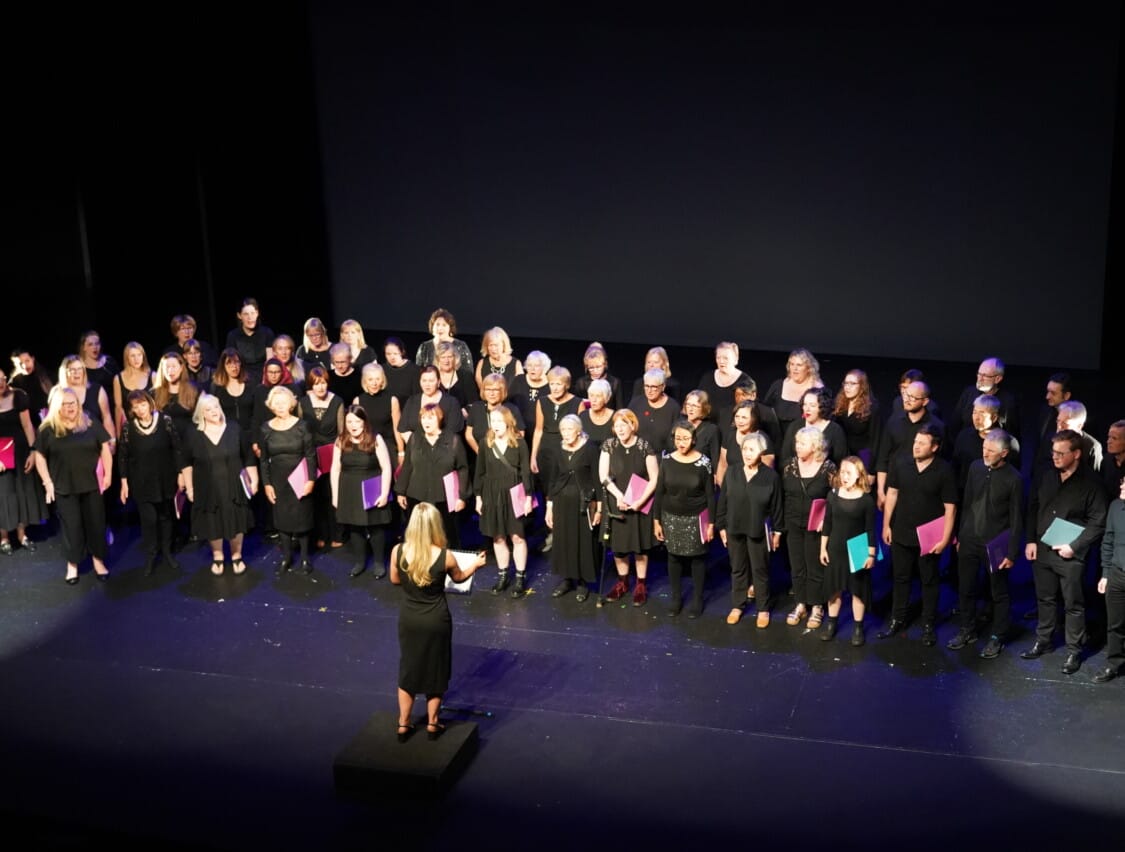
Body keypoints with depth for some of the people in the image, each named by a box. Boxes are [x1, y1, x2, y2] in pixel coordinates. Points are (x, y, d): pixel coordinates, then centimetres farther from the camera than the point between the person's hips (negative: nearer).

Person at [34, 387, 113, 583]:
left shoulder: (91, 424, -2)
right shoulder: (48, 429, -4)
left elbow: (105, 448, 3)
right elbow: (40, 457, 1)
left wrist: (108, 474, 0)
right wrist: (48, 483, -4)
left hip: (92, 484, 1)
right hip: (64, 487, -1)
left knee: (95, 523, 8)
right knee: (71, 526, 7)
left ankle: (98, 560, 23)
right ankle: (72, 564, 20)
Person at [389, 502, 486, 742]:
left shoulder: (398, 551, -17)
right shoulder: (445, 556, -21)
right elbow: (459, 578, 1)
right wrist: (476, 564, 21)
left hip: (408, 619, 2)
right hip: (436, 621, -2)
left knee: (408, 668, 19)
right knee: (436, 669, 18)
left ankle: (403, 725, 26)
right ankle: (432, 724, 30)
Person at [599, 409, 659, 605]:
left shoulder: (645, 447, -9)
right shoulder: (609, 446, -1)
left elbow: (654, 479, -8)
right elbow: (603, 475, -3)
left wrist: (640, 501, -17)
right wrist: (619, 496, -15)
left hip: (639, 505, -2)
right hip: (616, 505, 2)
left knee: (639, 545, 6)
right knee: (618, 544, 10)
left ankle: (641, 585, 19)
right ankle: (622, 582, 27)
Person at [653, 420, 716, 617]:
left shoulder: (703, 462, -11)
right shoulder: (667, 461, -6)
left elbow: (710, 495, -6)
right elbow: (659, 492, 1)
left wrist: (711, 523, -6)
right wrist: (656, 521, 1)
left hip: (696, 518, -2)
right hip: (671, 518, 2)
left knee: (697, 558, 8)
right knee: (674, 557, 11)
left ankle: (697, 599, 22)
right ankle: (676, 597, 26)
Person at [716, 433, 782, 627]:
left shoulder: (771, 476, -11)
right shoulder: (731, 472, -4)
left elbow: (776, 506, -4)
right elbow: (722, 501, 3)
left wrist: (777, 531, -1)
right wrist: (721, 527, 4)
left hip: (759, 531, -3)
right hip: (734, 529, 3)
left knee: (760, 570, 9)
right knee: (737, 569, 15)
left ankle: (763, 609, 22)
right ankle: (737, 606, 28)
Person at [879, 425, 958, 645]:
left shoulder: (944, 471, -14)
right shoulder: (900, 464, -5)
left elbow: (950, 508, -10)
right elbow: (892, 494, 5)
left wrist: (945, 538, -13)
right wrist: (886, 525, 5)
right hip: (901, 533, 3)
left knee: (929, 581, 11)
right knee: (900, 577, 15)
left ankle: (928, 625, 23)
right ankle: (897, 619, 30)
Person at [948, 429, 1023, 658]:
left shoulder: (1013, 479, -14)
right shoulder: (975, 467, -1)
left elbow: (1016, 519, -10)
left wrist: (1012, 552, -10)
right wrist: (960, 535, 12)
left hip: (995, 545, -4)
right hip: (969, 539, 5)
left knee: (999, 593, 10)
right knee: (965, 588, 15)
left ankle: (997, 637, 25)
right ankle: (967, 630, 32)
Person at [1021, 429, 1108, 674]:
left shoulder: (1091, 482, -11)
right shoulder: (1047, 476, 3)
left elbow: (1097, 522, -10)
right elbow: (1033, 509, 11)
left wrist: (1074, 546, -15)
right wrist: (1031, 541, 4)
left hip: (1071, 554, -5)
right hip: (1042, 550, 5)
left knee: (1073, 605, 5)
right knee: (1045, 599, 17)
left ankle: (1074, 651, 15)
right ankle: (1042, 641, 31)